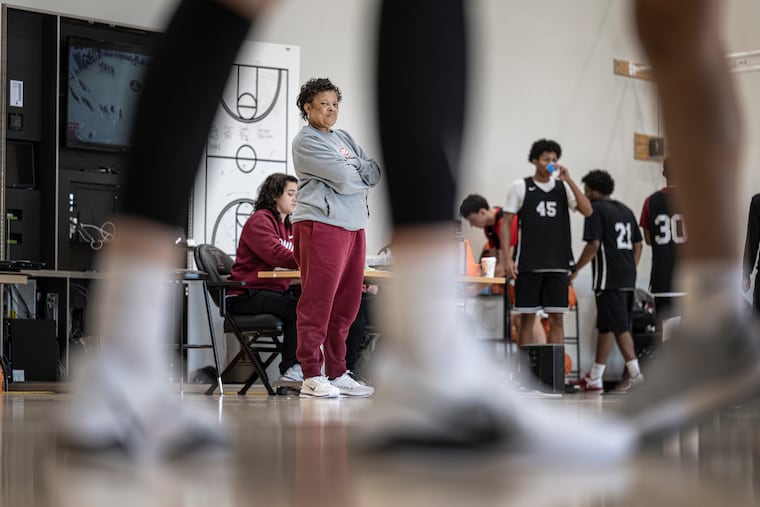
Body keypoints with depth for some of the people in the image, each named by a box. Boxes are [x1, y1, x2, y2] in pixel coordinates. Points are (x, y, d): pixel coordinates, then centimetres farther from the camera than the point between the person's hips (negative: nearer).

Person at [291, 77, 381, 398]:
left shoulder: (344, 138, 22)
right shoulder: (306, 141, -3)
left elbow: (375, 172, 11)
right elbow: (344, 179, -12)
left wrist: (351, 176, -6)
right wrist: (362, 176, 7)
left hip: (354, 227, 8)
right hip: (321, 225, -8)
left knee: (346, 304, 8)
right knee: (317, 303, -7)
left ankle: (337, 373, 15)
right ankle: (312, 377, -5)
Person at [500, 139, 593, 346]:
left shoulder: (563, 187, 10)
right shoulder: (520, 187, 2)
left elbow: (587, 211, -3)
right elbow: (506, 224, 2)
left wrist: (569, 180, -8)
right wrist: (507, 258, -8)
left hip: (558, 264, 3)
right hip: (528, 264, -2)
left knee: (557, 319, 3)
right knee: (527, 318, 1)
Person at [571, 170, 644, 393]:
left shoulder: (596, 209, -6)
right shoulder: (625, 210, 17)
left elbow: (593, 245, -14)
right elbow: (638, 245, 17)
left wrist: (575, 269, -6)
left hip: (608, 278, -8)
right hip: (628, 278, 8)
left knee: (619, 327, -6)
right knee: (605, 327, 11)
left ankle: (635, 374, -8)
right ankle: (595, 378, 10)